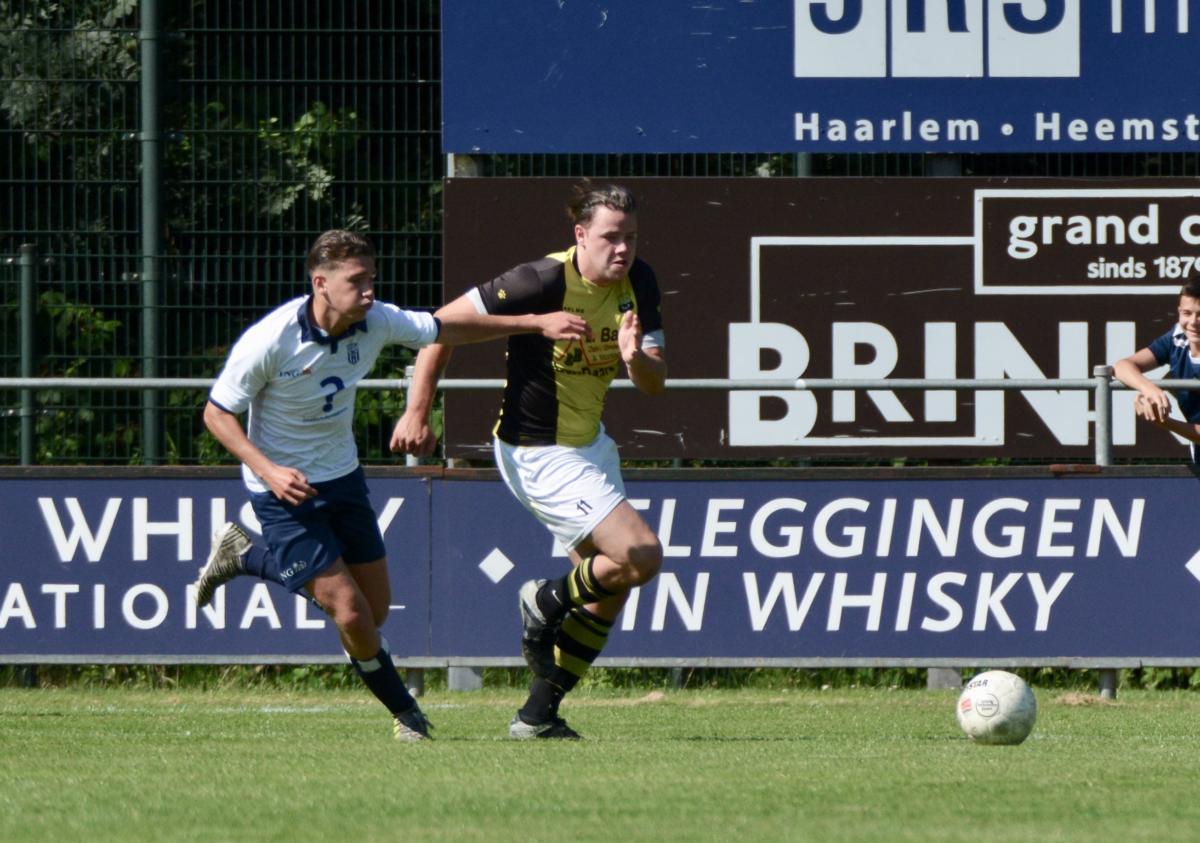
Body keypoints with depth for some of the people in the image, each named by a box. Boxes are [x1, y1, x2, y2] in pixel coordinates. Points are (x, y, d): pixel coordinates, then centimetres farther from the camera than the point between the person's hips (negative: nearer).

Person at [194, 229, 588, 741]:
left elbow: (447, 327, 5)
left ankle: (245, 558, 29)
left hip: (342, 477, 6)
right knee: (350, 612, -13)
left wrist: (536, 324, 2)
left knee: (375, 608, 11)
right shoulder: (269, 342, -25)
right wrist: (269, 471, -28)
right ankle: (403, 712, 13)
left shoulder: (375, 322, -11)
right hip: (286, 489, -6)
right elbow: (217, 413, -16)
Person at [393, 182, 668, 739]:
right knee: (641, 556, -17)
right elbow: (445, 322, -18)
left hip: (589, 441, 9)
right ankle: (548, 602, 12)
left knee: (609, 585, 12)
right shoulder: (543, 283, -25)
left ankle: (538, 715, 22)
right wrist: (417, 412, -18)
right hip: (540, 455, -9)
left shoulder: (638, 283, -4)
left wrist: (636, 358, -27)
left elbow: (655, 383, -3)